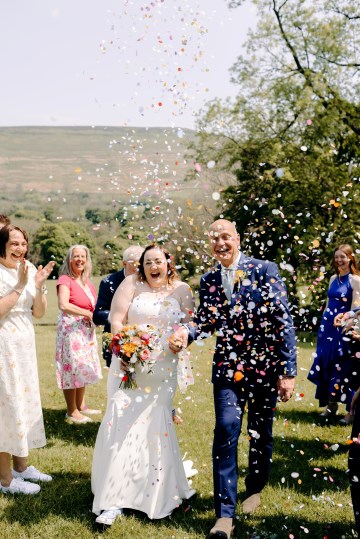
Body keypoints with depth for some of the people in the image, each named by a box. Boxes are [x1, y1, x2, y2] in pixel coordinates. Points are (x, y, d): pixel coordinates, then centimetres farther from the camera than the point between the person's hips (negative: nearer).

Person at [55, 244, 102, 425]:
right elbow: (63, 305, -26)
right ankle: (71, 412, 6)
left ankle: (81, 405, 27)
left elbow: (94, 306, 22)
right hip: (71, 328, -8)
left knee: (83, 367, 15)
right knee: (72, 367, -3)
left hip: (87, 329, 8)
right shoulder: (65, 280, -12)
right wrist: (87, 313, -20)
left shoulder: (87, 282, 11)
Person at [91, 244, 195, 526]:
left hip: (162, 369, 1)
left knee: (155, 424, 3)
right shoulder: (132, 284, 1)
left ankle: (156, 492, 24)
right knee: (122, 421, -7)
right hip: (129, 365, -1)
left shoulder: (181, 290, 6)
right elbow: (116, 320, -2)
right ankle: (113, 499, 0)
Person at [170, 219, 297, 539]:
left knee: (261, 433, 13)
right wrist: (186, 333, -17)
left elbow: (283, 322, -8)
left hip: (266, 367, -1)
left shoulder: (265, 270, -7)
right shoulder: (208, 281, 5)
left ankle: (255, 489, 40)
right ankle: (225, 513, -1)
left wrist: (289, 371, -11)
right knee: (226, 432, -9)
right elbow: (206, 322, 7)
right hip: (228, 368, 2)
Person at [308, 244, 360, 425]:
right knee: (326, 364, 10)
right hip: (328, 326, 7)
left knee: (344, 368, -4)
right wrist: (323, 324, 16)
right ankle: (331, 405, 22)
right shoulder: (333, 279, 12)